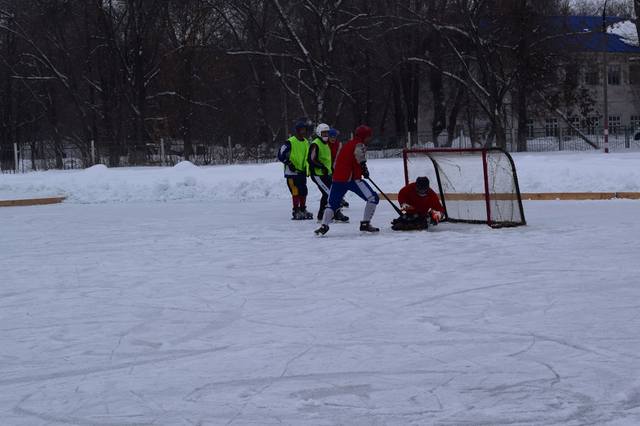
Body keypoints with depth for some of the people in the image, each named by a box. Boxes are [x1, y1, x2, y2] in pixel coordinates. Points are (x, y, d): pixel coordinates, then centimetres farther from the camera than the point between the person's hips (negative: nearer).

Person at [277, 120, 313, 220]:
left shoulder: (306, 143, 13)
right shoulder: (290, 142, -10)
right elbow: (281, 155, -11)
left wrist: (307, 168, 21)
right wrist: (289, 163, -18)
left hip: (302, 172, 7)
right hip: (292, 172, -7)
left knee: (304, 192, 10)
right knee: (296, 192, -12)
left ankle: (303, 210, 22)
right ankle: (296, 212, -6)